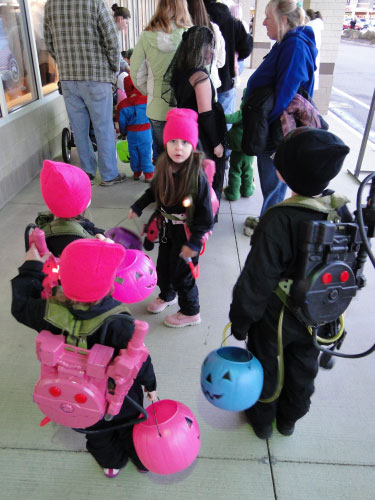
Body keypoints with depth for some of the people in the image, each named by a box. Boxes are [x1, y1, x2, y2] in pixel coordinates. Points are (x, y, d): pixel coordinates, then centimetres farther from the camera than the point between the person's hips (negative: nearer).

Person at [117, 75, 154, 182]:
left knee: (133, 153, 13)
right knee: (146, 153, 4)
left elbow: (121, 121, 4)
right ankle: (148, 173, 7)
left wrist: (124, 132, 19)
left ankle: (136, 172, 22)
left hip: (131, 133, 2)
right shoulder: (147, 100, -7)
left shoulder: (122, 105, -3)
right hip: (146, 131, -1)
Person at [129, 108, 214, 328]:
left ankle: (191, 313, 32)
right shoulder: (164, 166, -9)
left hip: (187, 232, -6)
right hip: (168, 227, 6)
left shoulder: (197, 175, -26)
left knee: (181, 273, 7)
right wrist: (138, 207, 13)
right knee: (163, 266, 23)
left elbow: (205, 213, -21)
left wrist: (194, 242, -21)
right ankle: (167, 296, 53)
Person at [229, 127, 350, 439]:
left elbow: (257, 281, -26)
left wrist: (241, 321, -10)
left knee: (264, 366, 22)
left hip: (276, 318, -5)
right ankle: (289, 418, 53)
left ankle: (262, 419, 47)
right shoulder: (341, 212, -13)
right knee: (303, 368, 27)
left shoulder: (279, 220, -33)